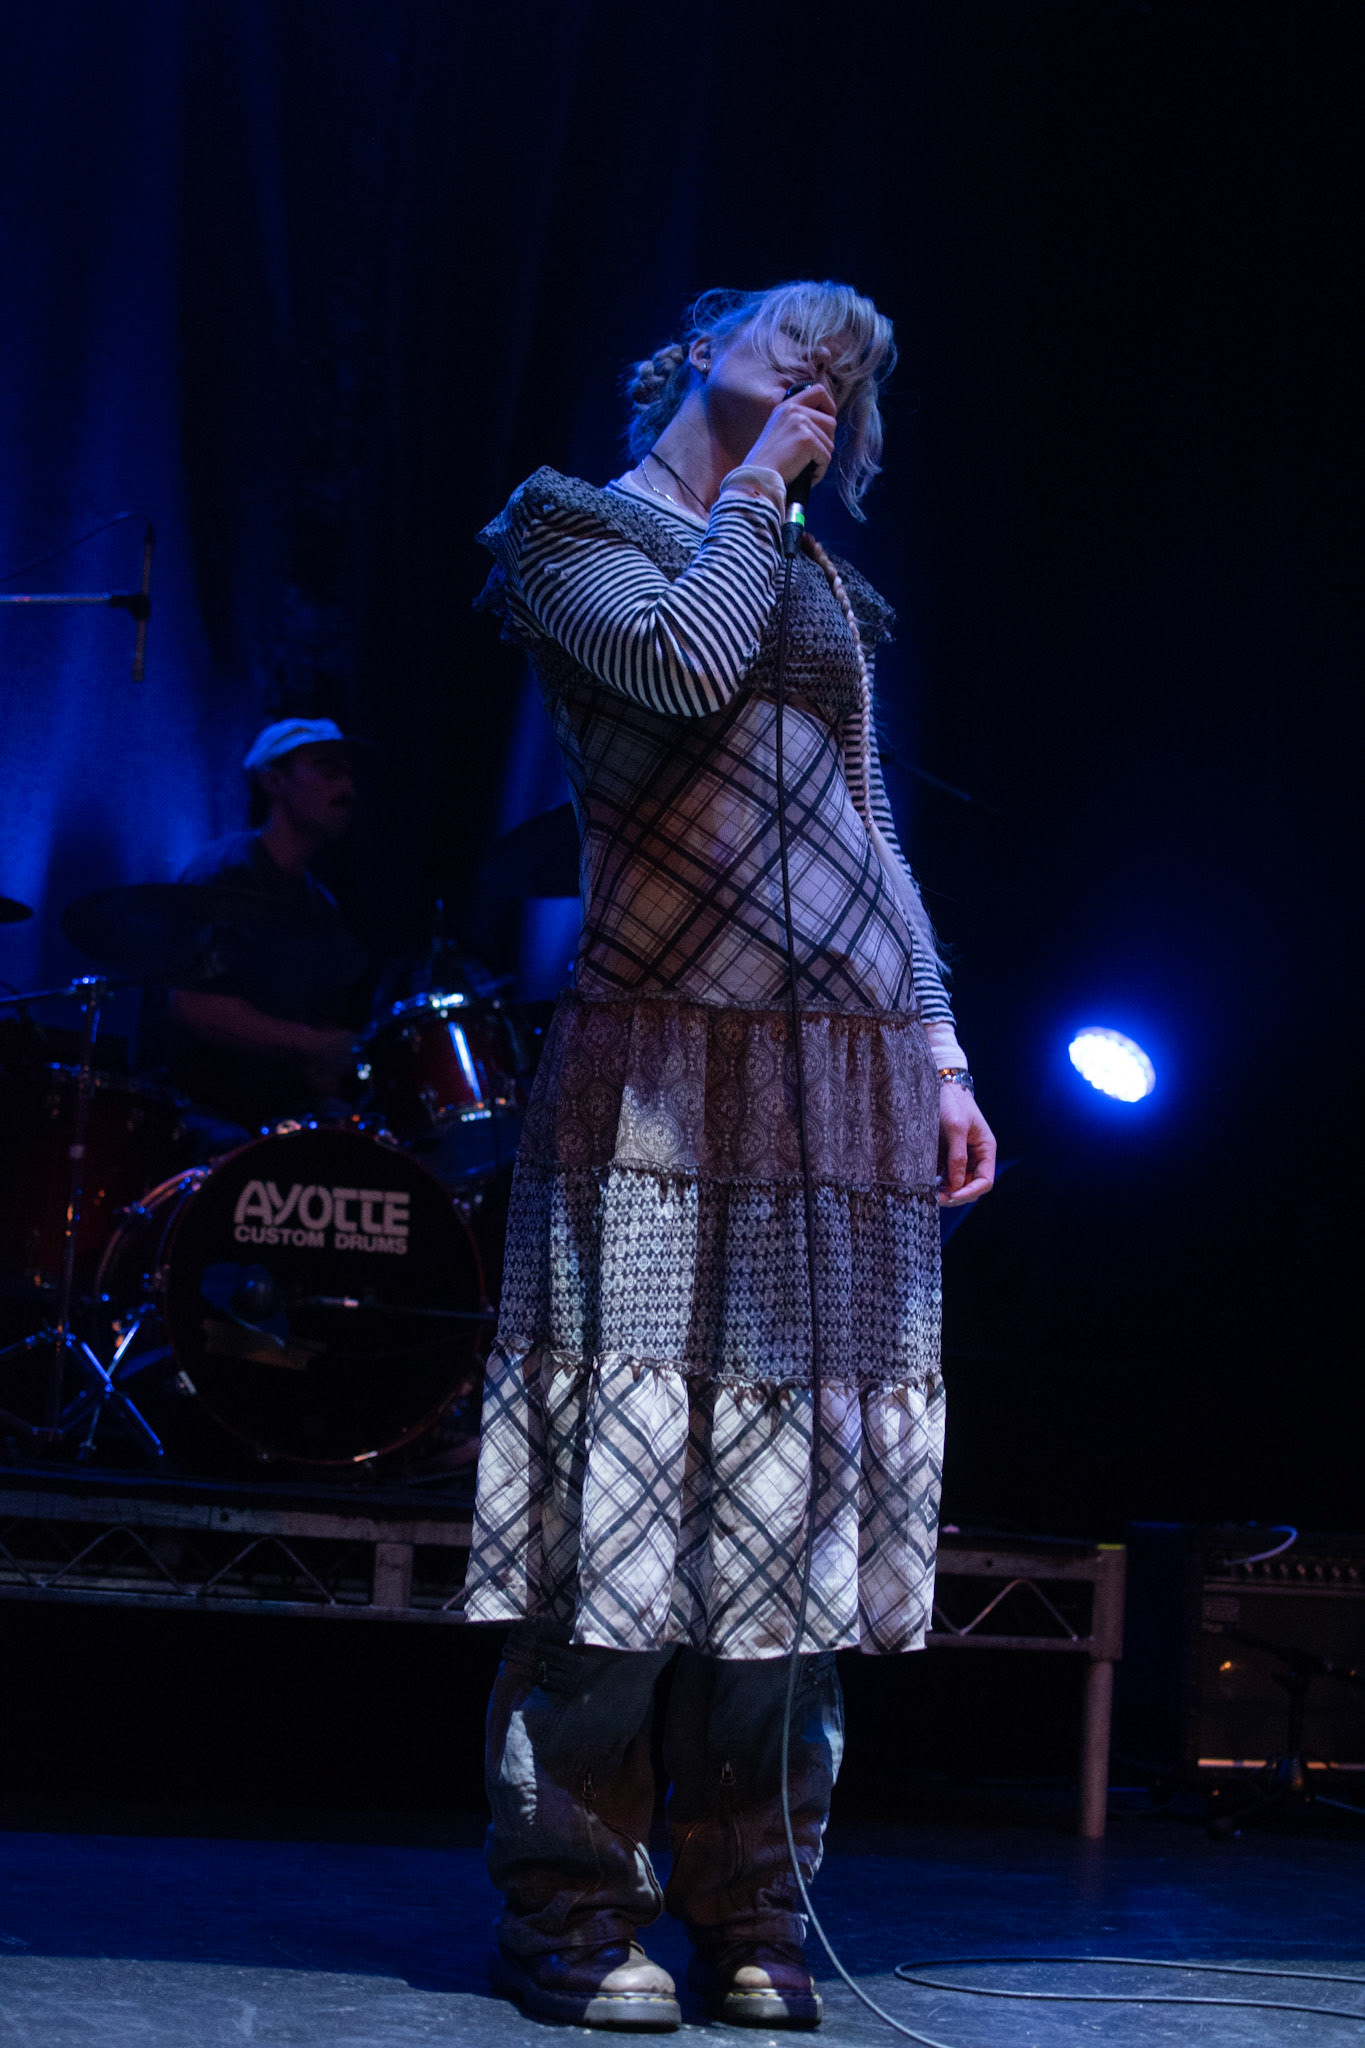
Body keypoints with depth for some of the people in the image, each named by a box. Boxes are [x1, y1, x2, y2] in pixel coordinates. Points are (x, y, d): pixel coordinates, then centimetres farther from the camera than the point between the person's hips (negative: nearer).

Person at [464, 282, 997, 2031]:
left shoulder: (820, 580, 24)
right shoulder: (571, 524, 7)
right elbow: (688, 659, -14)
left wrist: (941, 1054, 15)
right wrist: (754, 488, 0)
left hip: (849, 1085, 6)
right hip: (667, 1065, -5)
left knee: (800, 1485, 3)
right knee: (626, 1481, -8)